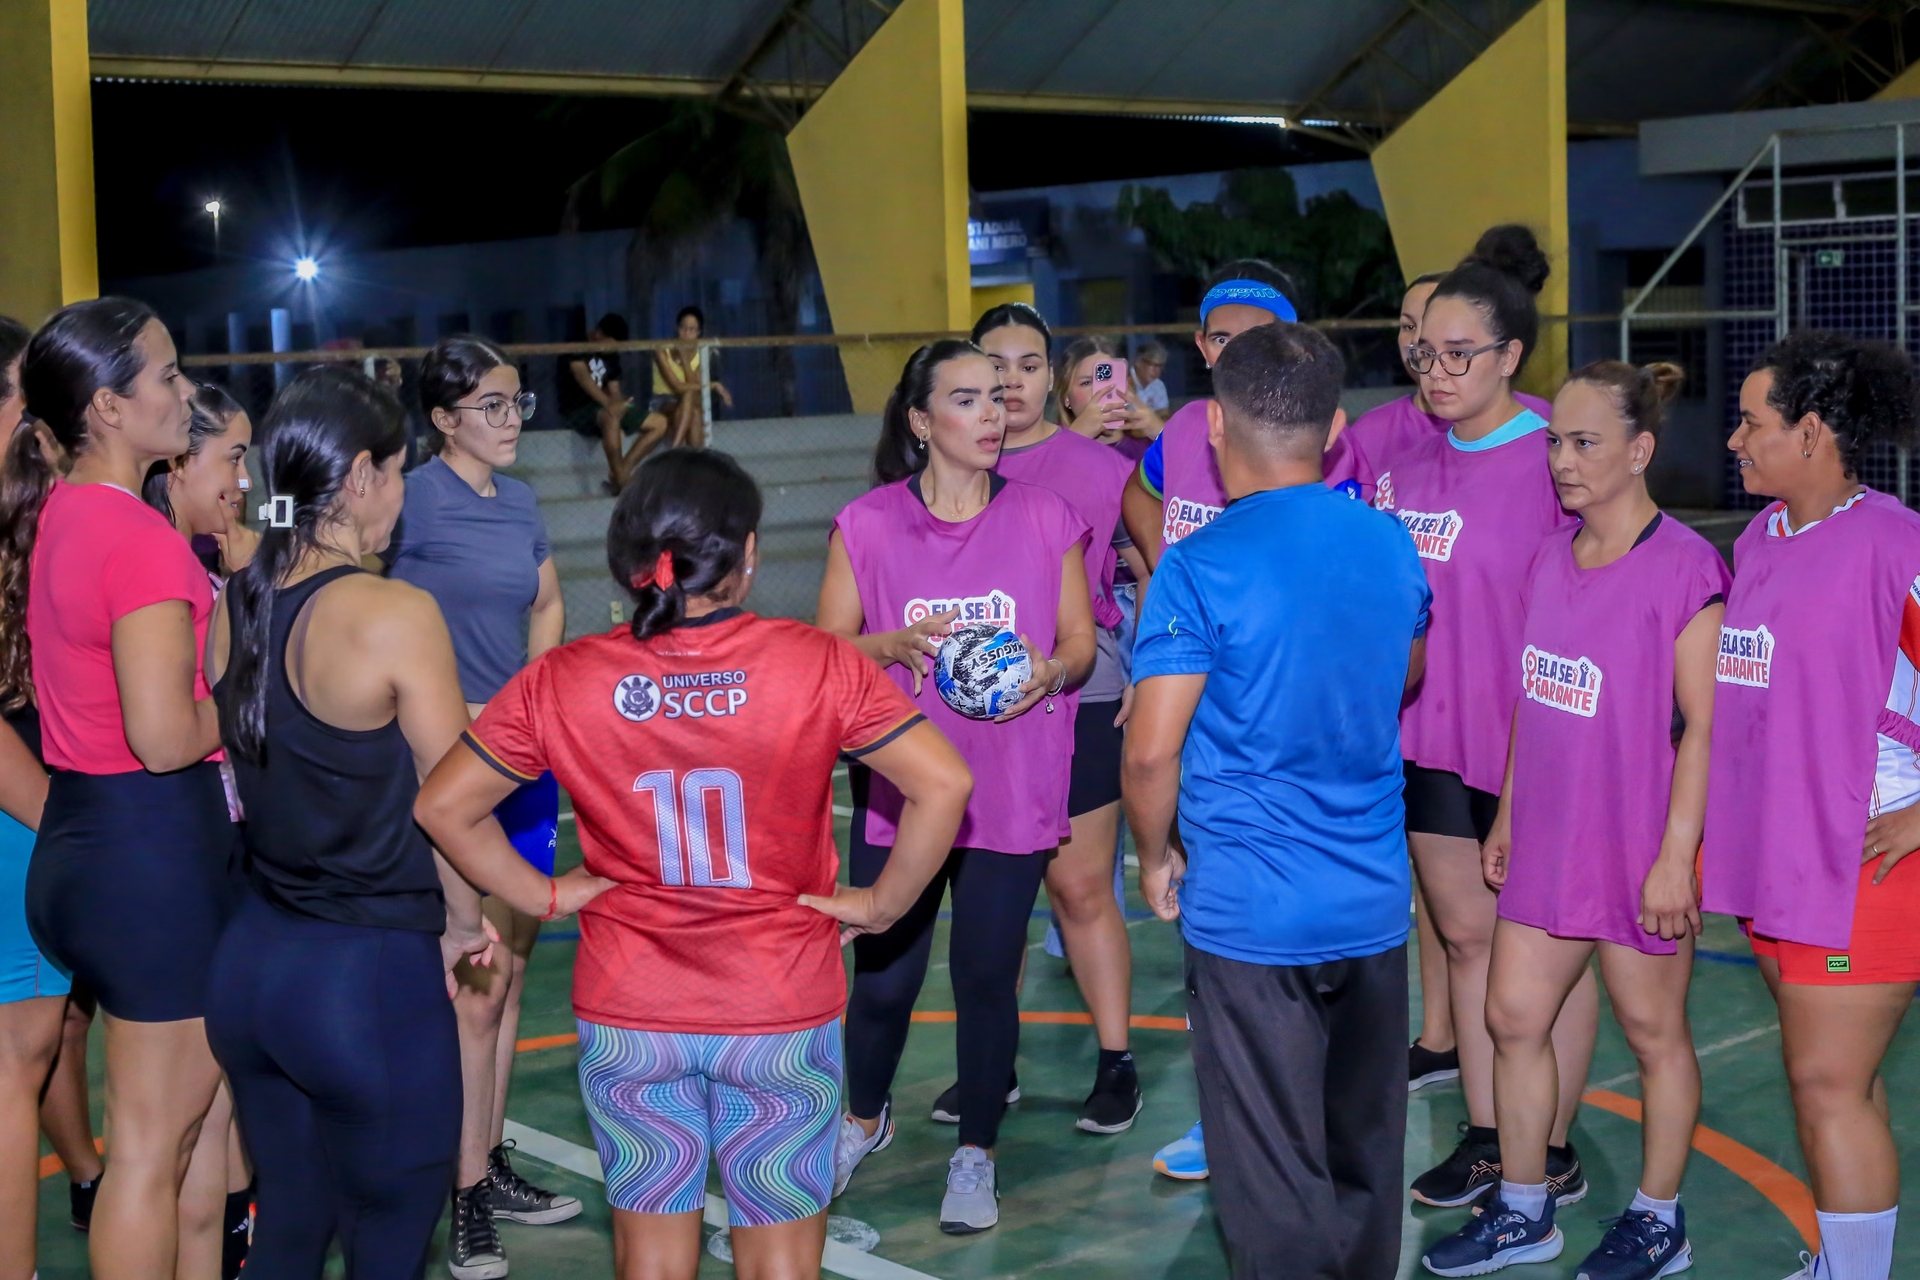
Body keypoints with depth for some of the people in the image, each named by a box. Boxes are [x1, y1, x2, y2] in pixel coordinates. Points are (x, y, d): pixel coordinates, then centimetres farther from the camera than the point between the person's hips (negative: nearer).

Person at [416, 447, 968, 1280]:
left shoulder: (562, 681, -7)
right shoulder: (817, 664, -13)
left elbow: (442, 807, -2)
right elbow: (943, 784, -17)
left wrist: (544, 896, 4)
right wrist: (882, 905, -6)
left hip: (627, 1016, 2)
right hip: (783, 1014, -2)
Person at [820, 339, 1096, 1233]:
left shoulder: (1046, 518, 0)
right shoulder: (867, 525, -2)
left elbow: (1080, 643, 5)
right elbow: (825, 649, 0)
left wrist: (1049, 670, -17)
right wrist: (898, 642, -19)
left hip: (1013, 792, 0)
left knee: (987, 974, 4)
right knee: (883, 975, 5)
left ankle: (975, 1157, 24)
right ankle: (865, 1118, 35)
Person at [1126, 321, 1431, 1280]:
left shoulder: (1200, 568, -16)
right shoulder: (1390, 545, 3)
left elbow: (1151, 751, -18)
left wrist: (1156, 857, -1)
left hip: (1248, 912, -6)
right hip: (1374, 904, 6)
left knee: (1274, 1180, 4)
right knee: (1365, 1154, 20)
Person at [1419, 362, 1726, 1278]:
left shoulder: (1684, 568, -15)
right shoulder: (1551, 559, 6)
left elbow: (1706, 725, -16)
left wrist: (1675, 857, -17)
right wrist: (1507, 816, 14)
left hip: (1638, 850, -7)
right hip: (1548, 842, 7)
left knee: (1652, 1031, 9)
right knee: (1513, 1018, 10)